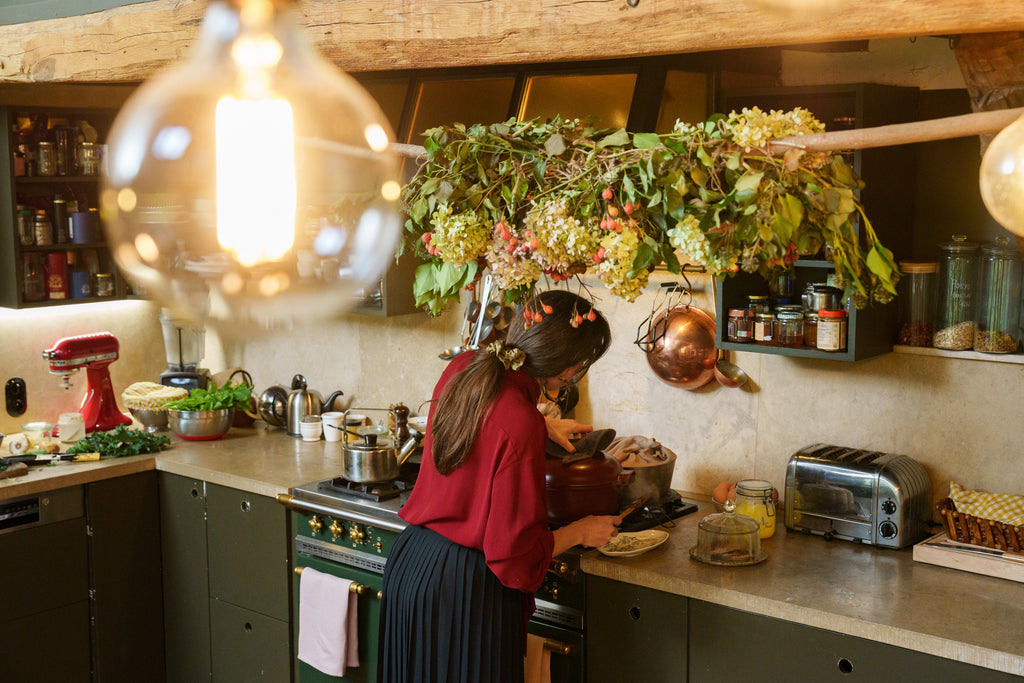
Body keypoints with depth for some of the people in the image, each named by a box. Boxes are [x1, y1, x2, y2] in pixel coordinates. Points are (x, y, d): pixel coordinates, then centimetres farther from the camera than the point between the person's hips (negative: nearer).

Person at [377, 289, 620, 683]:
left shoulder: (461, 369, -3)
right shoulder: (521, 428, -27)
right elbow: (514, 554, -21)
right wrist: (581, 532, -6)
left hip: (409, 561, 8)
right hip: (465, 588, -8)